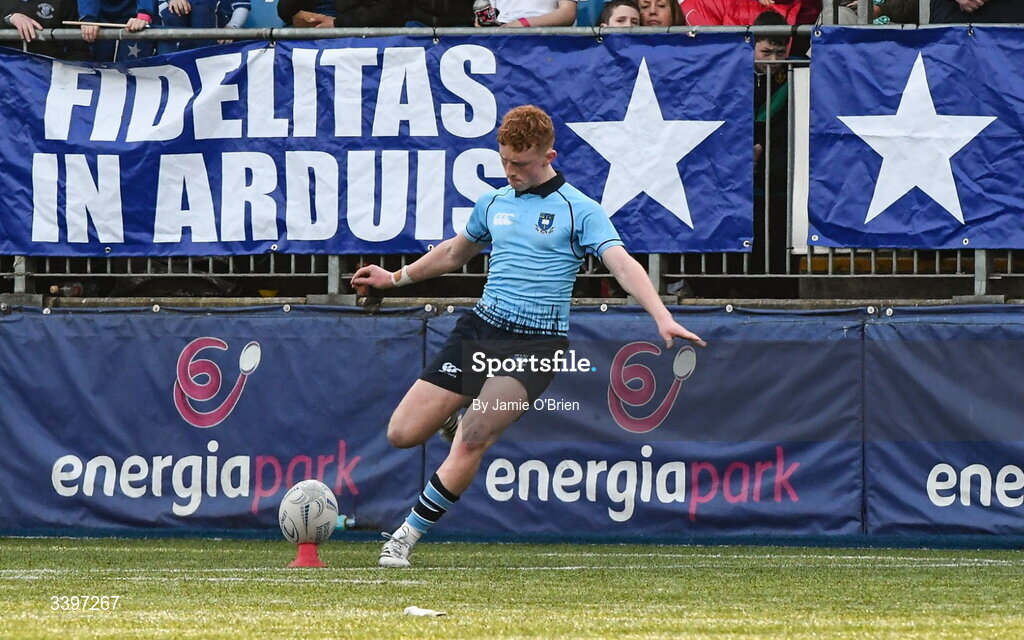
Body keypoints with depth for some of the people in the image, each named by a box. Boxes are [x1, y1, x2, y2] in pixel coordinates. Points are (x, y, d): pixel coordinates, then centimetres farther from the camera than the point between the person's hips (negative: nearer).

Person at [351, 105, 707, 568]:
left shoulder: (579, 210, -4)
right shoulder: (493, 204, 13)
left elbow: (623, 265, -16)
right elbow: (454, 253, 33)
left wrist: (661, 316, -31)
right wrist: (397, 277, 38)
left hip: (535, 343, -6)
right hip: (480, 326, 6)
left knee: (471, 444, -21)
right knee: (402, 433, -2)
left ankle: (408, 535, -7)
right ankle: (472, 416, 28)